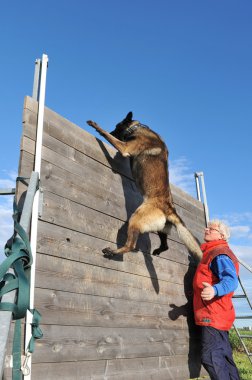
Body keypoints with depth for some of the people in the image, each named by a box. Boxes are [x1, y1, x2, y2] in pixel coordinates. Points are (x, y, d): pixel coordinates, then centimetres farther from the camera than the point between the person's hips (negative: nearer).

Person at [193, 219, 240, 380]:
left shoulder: (220, 254, -13)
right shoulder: (212, 253, 19)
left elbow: (231, 280, -29)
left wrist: (214, 290, -46)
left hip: (214, 314, -11)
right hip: (216, 316, 11)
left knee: (211, 357, -12)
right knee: (224, 357, 14)